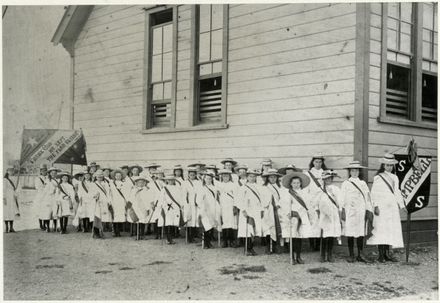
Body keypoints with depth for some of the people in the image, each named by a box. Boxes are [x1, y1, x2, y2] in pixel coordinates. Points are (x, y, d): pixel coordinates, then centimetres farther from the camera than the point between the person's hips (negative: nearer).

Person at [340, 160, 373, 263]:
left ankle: (360, 255, 5)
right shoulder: (345, 184, 6)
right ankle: (351, 255, 6)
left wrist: (368, 210, 5)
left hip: (361, 211, 2)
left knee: (361, 233, 0)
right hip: (349, 211, -2)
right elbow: (342, 198, 2)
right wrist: (342, 211, -5)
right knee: (350, 234, -1)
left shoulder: (363, 183, 13)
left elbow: (367, 197, 12)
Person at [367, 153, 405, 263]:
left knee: (392, 230, 1)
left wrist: (402, 205, 17)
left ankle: (387, 253, 8)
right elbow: (374, 193, -4)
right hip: (382, 207, -5)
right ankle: (381, 254, -8)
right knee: (381, 230, -10)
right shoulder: (378, 177, 0)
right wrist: (376, 206, -13)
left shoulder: (395, 178, 17)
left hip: (393, 208, 6)